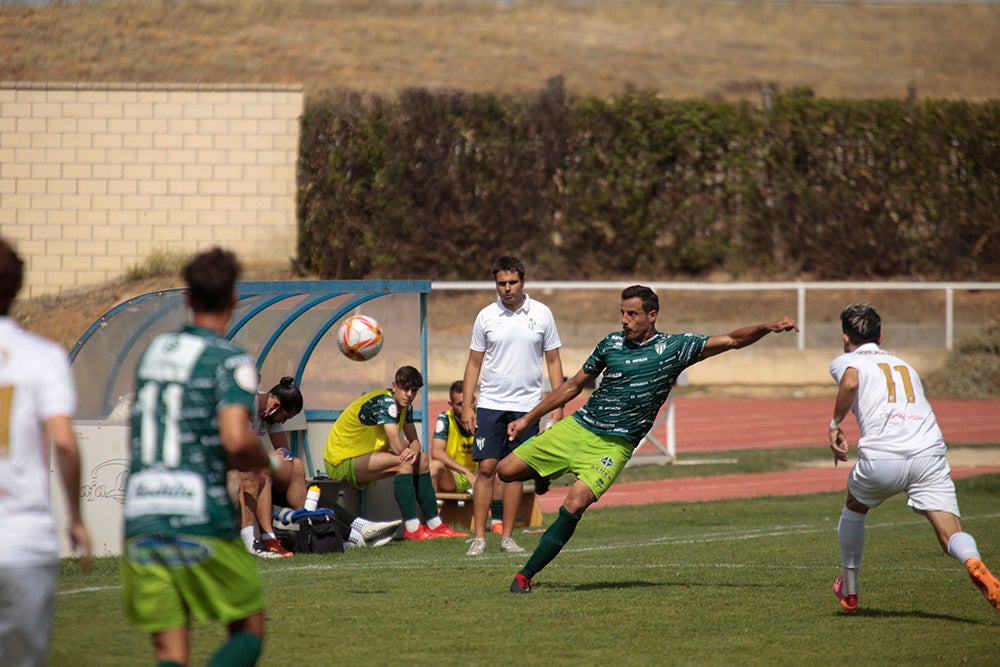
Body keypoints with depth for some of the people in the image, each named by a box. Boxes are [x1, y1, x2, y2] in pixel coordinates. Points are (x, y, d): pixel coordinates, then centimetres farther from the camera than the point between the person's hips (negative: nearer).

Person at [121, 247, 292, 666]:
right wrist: (272, 467, 1)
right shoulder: (231, 362, -6)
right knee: (250, 632, 11)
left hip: (140, 521, 5)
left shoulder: (154, 352, 15)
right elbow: (236, 440, -20)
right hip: (201, 524, -5)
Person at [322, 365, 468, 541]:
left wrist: (414, 451, -15)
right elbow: (397, 447, -30)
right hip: (341, 463, -10)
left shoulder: (405, 406, 5)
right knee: (404, 462, -28)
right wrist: (409, 452, -7)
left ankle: (435, 525, 10)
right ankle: (412, 529, -28)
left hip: (363, 458, 10)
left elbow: (414, 441, 9)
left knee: (421, 460, 10)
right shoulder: (385, 403, -25)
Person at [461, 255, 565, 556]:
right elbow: (474, 363, 8)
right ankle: (479, 537, -4)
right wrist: (467, 405, 0)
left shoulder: (541, 314, 2)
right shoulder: (486, 316, 2)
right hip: (490, 404, 0)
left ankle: (507, 537, 9)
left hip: (526, 405, 0)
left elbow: (553, 361, 7)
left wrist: (558, 405, 1)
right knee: (486, 468, -7)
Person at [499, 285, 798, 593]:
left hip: (613, 446, -4)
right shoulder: (612, 343, 5)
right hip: (577, 426, 4)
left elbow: (732, 340, -5)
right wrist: (528, 419, 16)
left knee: (574, 506, -23)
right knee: (507, 470, -1)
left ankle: (525, 576, -14)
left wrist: (767, 327, -23)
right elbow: (573, 386, 15)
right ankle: (547, 474, 34)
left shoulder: (675, 347, -3)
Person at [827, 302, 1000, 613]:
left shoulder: (845, 361, 16)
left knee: (854, 508, 29)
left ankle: (848, 590, 38)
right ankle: (974, 564, -42)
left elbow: (850, 382, -8)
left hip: (882, 459, -2)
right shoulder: (903, 365, 32)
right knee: (950, 533, -8)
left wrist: (835, 425, 1)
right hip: (929, 453, 2)